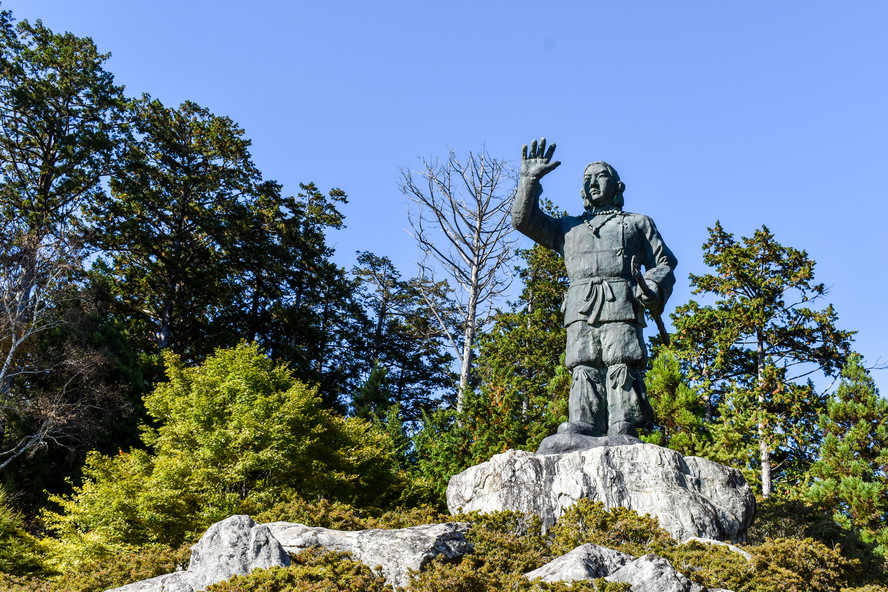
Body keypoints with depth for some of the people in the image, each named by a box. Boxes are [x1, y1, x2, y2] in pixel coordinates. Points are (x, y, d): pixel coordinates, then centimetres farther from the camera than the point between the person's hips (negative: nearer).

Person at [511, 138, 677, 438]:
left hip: (621, 310, -2)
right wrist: (530, 179, 16)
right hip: (581, 312, 2)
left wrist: (652, 289, -4)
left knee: (622, 372, -14)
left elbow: (664, 262, 17)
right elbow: (524, 219, 25)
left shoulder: (638, 223, 26)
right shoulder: (569, 227, 32)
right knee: (585, 373, -10)